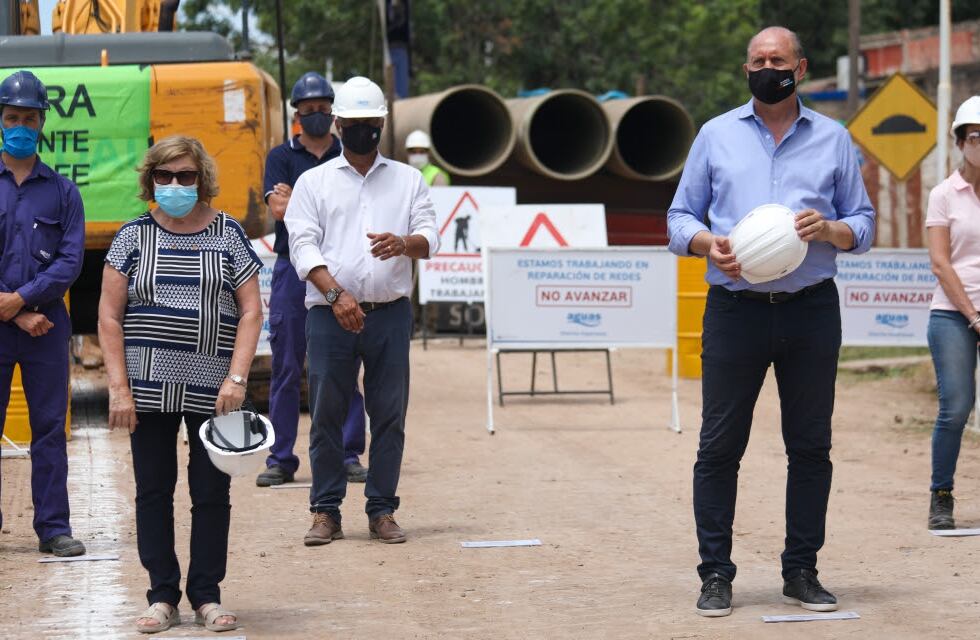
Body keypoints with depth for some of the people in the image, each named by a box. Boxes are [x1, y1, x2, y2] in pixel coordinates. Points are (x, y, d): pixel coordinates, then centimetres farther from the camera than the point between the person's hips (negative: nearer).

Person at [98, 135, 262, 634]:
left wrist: (237, 377, -9)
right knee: (153, 491, 3)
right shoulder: (133, 236, 5)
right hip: (150, 389, 0)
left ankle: (207, 595, 11)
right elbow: (109, 317, 3)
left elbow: (251, 310, 2)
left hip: (211, 391, 0)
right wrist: (119, 387, -6)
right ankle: (162, 595, 10)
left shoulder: (228, 235, 5)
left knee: (211, 492, 2)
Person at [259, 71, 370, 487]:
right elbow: (278, 209, -6)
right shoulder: (282, 157, 9)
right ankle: (281, 459, 6)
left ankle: (348, 455, 4)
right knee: (286, 367, 1)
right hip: (292, 268, 0)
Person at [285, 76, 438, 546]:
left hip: (390, 314, 1)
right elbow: (303, 246, -1)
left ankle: (382, 511, 8)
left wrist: (404, 244, -20)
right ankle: (326, 511, 5)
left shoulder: (407, 180, 15)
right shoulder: (314, 181, 10)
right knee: (326, 413, -2)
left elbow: (429, 237, 5)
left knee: (390, 414, 1)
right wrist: (335, 294, -16)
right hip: (329, 314, -1)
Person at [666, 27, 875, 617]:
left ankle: (802, 571, 12)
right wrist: (708, 243, -10)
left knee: (811, 446, 4)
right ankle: (716, 574, 4)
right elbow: (679, 218, 11)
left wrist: (829, 229, -10)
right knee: (720, 447, -2)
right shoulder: (717, 135, 11)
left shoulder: (833, 139, 11)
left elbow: (864, 226, 11)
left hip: (812, 310, 1)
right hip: (735, 311, -1)